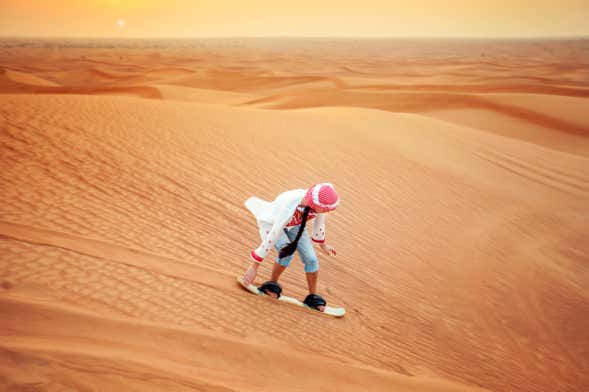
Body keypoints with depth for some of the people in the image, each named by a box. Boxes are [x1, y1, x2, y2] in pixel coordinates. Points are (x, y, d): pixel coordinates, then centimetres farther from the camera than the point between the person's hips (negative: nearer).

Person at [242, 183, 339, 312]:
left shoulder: (318, 203, -29)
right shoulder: (288, 209, -46)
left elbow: (319, 222, -5)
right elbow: (271, 239, -38)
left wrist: (322, 244, 11)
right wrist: (254, 266, -31)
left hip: (294, 225, 5)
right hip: (271, 223, -5)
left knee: (311, 259, -5)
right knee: (287, 253, -29)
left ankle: (313, 296, 14)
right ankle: (272, 283, -3)